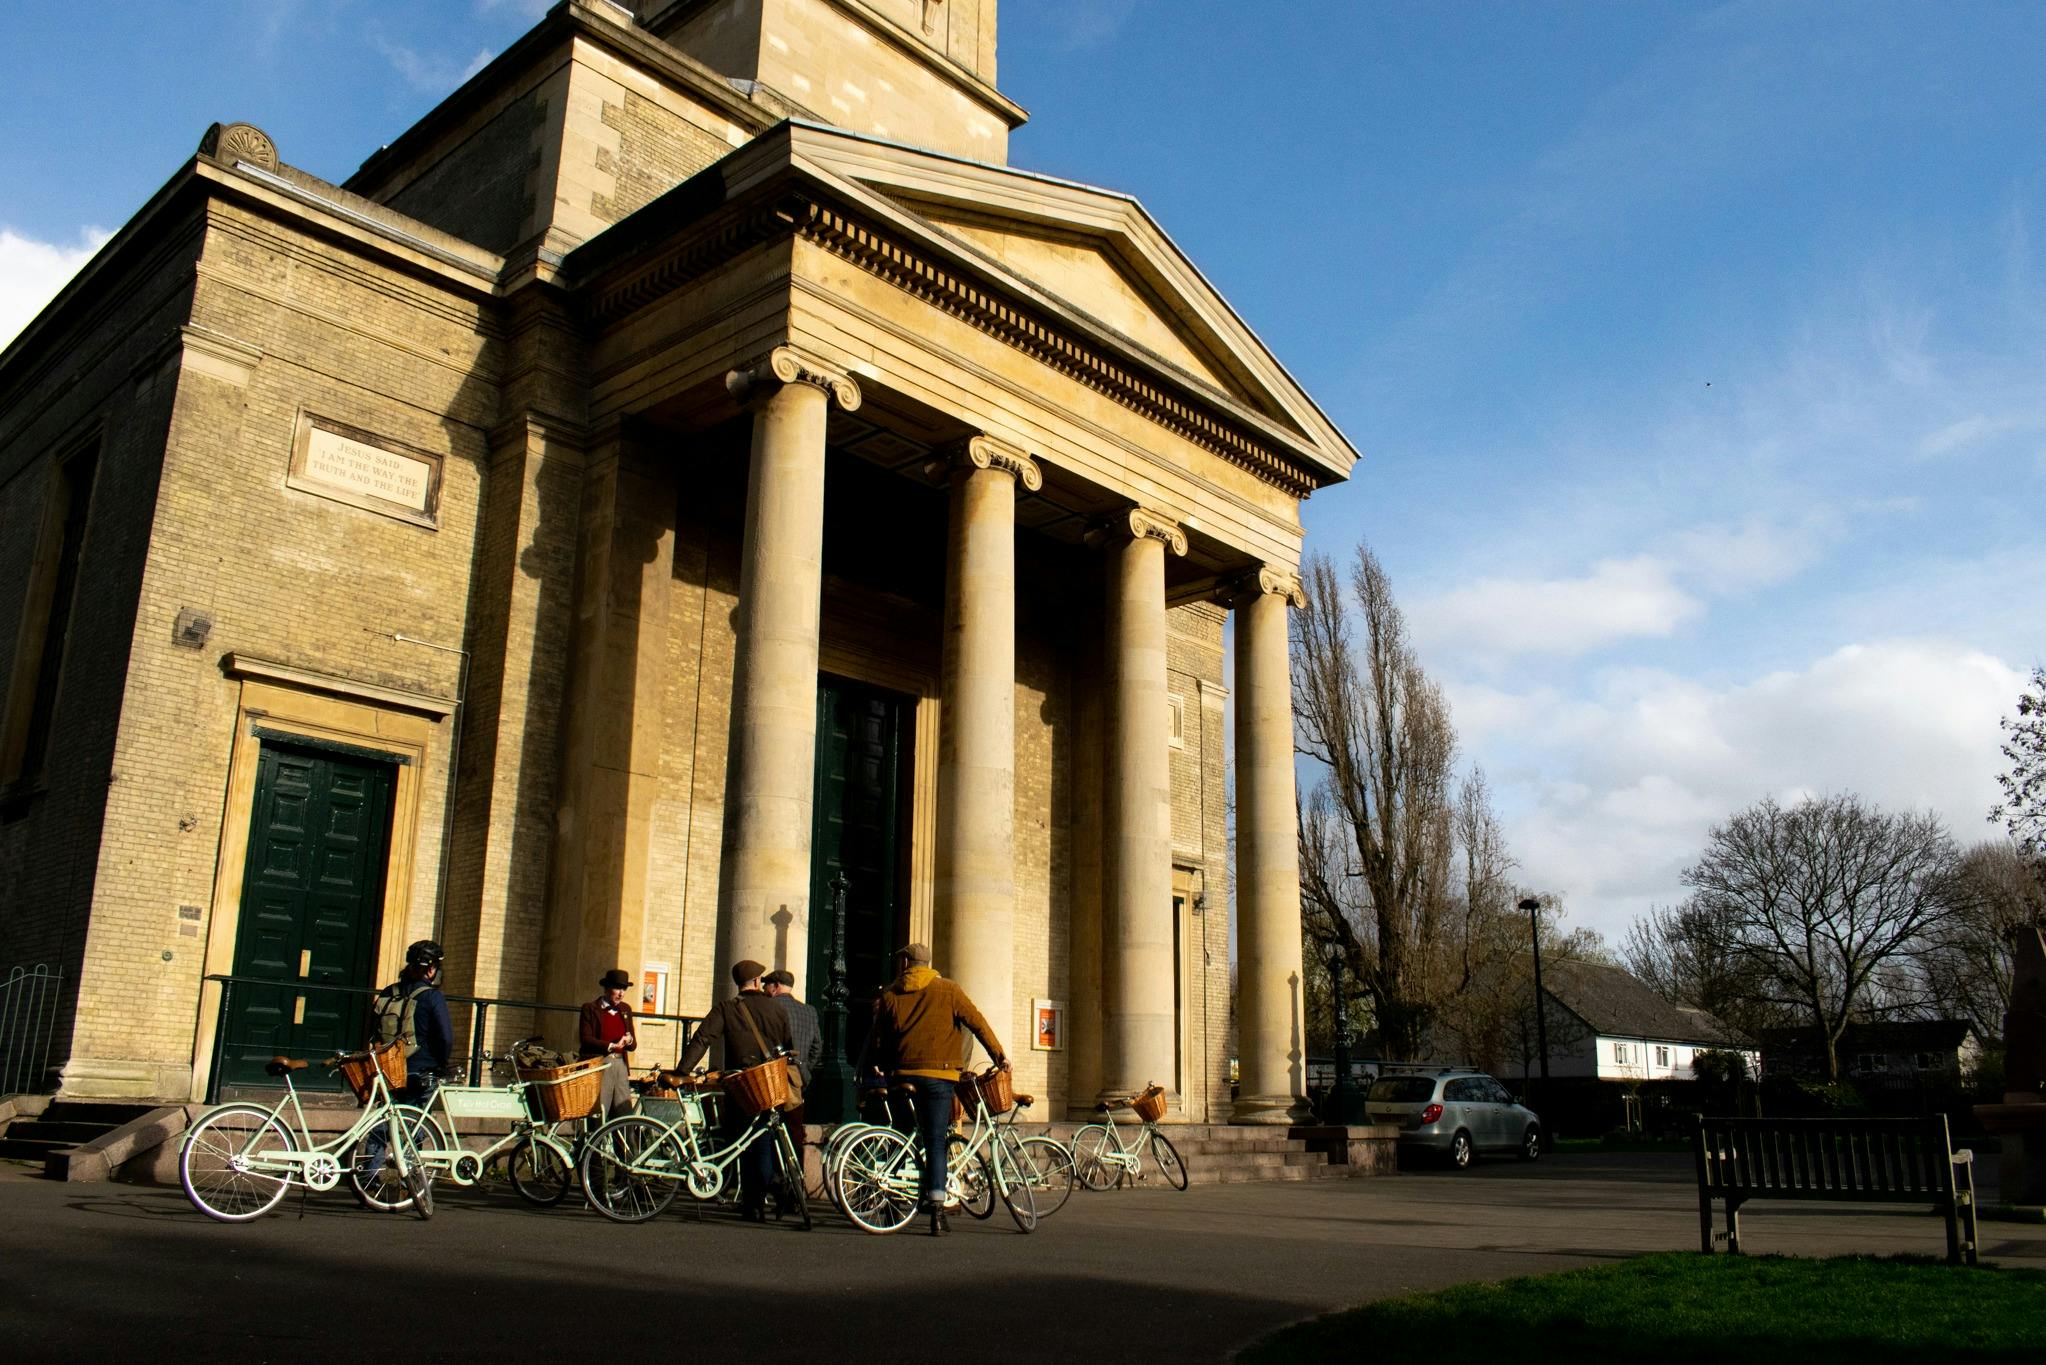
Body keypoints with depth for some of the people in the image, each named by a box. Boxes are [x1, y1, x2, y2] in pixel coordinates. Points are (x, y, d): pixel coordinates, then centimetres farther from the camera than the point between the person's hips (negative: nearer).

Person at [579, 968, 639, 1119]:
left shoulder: (625, 1009, 17)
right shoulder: (590, 1009, 2)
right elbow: (586, 1039, -9)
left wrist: (629, 1041, -6)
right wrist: (612, 1046, -18)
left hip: (620, 1066, 5)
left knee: (625, 1114, -2)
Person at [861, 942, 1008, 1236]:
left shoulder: (890, 995, 10)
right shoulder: (947, 989, 4)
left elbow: (878, 1040, 12)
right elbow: (977, 1023, 0)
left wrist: (880, 1067, 27)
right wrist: (999, 1055, 5)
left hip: (903, 1073, 2)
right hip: (938, 1073, -2)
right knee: (936, 1142, -3)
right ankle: (937, 1208, -11)